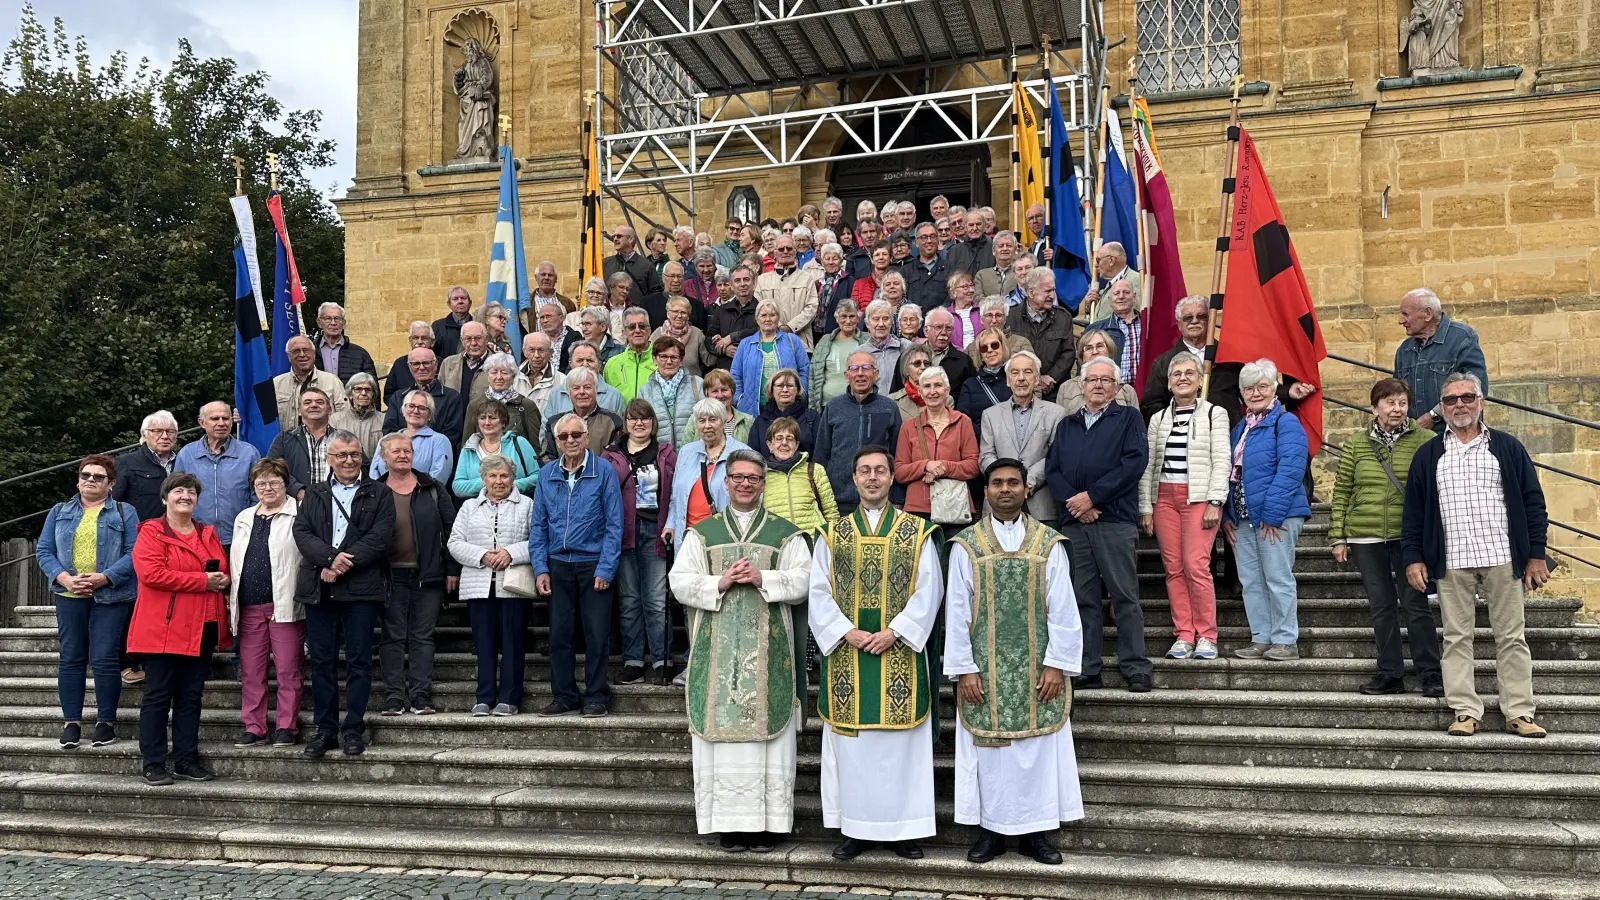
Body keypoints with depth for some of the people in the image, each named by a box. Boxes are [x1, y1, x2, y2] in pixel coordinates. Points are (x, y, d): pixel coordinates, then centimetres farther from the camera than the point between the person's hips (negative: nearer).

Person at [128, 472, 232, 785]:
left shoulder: (208, 534, 16)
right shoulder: (151, 532, -3)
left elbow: (225, 571, 22)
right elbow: (151, 573, -17)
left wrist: (223, 580, -5)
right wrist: (203, 581, -17)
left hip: (202, 629, 6)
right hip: (163, 628, -6)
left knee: (191, 696, 10)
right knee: (158, 696, 0)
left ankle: (186, 759, 16)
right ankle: (154, 763, 5)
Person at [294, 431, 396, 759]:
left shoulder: (380, 495, 7)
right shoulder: (314, 494, 16)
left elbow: (380, 536, -6)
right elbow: (301, 532, 3)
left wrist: (342, 566, -12)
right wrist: (331, 558, -14)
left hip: (361, 588, -3)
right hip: (319, 589, 3)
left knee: (358, 659, -1)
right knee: (321, 660, 5)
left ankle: (353, 728, 6)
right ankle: (325, 729, 13)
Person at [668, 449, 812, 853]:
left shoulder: (785, 534, 10)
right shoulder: (701, 533, 12)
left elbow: (803, 580, 0)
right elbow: (680, 581, 3)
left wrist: (762, 578, -14)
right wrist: (720, 583, -12)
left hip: (768, 647, -1)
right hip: (718, 647, 1)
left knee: (768, 730, -2)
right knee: (723, 732, -1)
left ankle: (768, 821, 5)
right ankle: (730, 823, 6)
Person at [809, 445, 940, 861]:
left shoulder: (917, 531, 3)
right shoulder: (832, 533, 7)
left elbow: (928, 590, -2)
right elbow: (819, 592, 2)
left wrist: (894, 631, -13)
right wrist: (848, 633, -11)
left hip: (900, 651, -1)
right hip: (846, 652, 1)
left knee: (902, 742, 3)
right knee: (851, 742, 4)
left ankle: (903, 827, 12)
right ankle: (856, 827, 14)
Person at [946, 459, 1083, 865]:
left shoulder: (1049, 544, 1)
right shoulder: (966, 545, 0)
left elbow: (1062, 610, 0)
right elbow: (957, 611, -1)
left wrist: (1056, 664, -7)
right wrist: (963, 668, -6)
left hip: (1036, 669, 1)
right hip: (984, 669, 0)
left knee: (1038, 747, 5)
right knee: (988, 748, 6)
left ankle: (1034, 830, 17)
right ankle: (990, 829, 18)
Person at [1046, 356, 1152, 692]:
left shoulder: (1128, 418, 7)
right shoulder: (1067, 425, 20)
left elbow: (1134, 463, -6)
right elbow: (1052, 469, 11)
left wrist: (1092, 496, -10)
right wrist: (1073, 502, -7)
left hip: (1115, 521, -4)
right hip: (1074, 522, 4)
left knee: (1125, 597, -3)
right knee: (1082, 598, 6)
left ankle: (1135, 669, 2)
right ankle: (1085, 670, 11)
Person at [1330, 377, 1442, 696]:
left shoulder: (1425, 441, 1)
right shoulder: (1355, 444, 7)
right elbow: (1341, 492, 9)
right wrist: (1338, 537, 5)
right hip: (1366, 538, 2)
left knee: (1415, 604, -2)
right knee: (1381, 607, 9)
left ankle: (1431, 674, 9)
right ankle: (1390, 674, 18)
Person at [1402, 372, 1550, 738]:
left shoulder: (1508, 448, 7)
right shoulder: (1428, 455, 9)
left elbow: (1533, 502, 6)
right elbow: (1413, 512, 9)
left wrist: (1536, 553, 1)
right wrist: (1413, 557, 1)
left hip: (1503, 558, -1)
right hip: (1451, 562, 1)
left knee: (1512, 637, 3)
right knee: (1457, 638, 2)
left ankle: (1519, 713, 9)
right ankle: (1466, 712, 8)